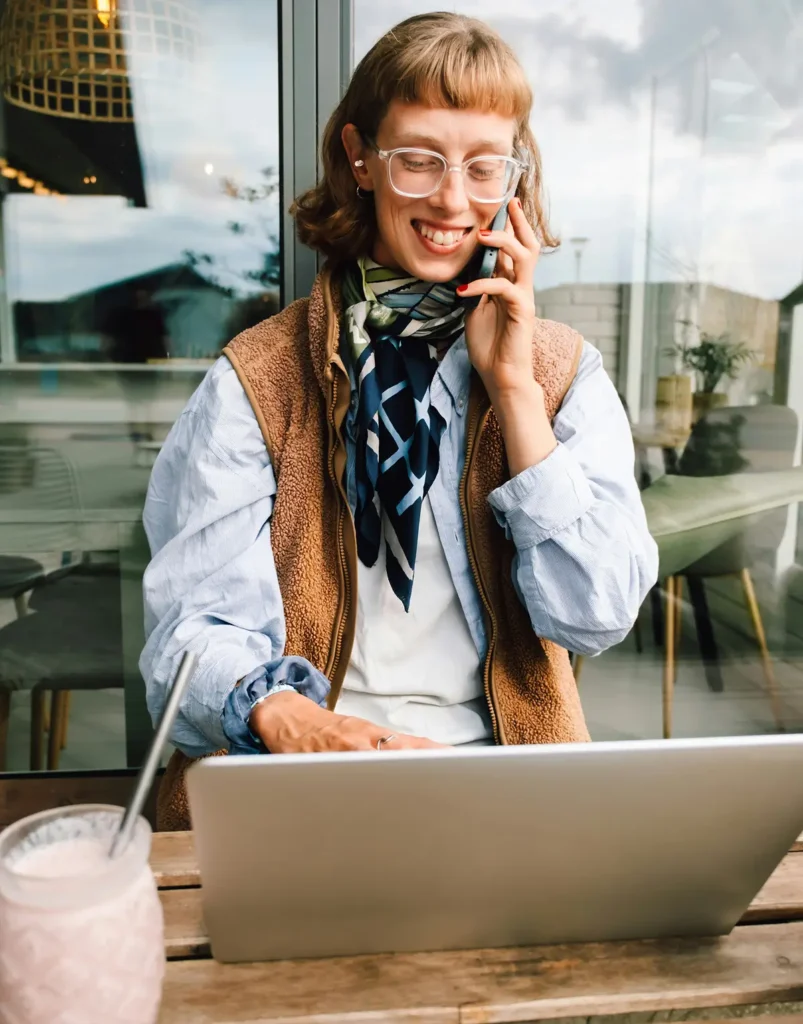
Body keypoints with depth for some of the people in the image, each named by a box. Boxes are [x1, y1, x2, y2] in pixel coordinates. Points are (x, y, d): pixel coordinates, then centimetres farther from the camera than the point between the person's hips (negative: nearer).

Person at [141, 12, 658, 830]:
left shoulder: (564, 371, 6)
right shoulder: (257, 377, 1)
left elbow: (598, 618, -4)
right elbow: (194, 623, -6)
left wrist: (513, 387, -7)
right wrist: (289, 722, -27)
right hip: (289, 783, -1)